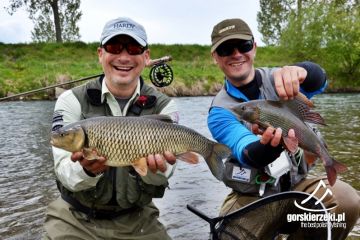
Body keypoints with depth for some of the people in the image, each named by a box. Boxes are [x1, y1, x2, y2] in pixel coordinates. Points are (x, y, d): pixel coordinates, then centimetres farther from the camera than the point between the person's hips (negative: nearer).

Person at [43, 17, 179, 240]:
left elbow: (158, 177, -12)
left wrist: (155, 166, -34)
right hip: (75, 219, -1)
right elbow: (65, 170, -13)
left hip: (136, 221, 1)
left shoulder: (164, 107, -5)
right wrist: (87, 170, -34)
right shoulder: (72, 101, -6)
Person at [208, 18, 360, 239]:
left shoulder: (278, 79, -2)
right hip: (251, 197, -1)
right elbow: (245, 152, -24)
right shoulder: (220, 111, -7)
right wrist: (267, 145, -47)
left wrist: (300, 71, -46)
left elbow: (318, 82, -22)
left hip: (297, 184, 1)